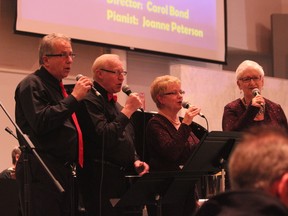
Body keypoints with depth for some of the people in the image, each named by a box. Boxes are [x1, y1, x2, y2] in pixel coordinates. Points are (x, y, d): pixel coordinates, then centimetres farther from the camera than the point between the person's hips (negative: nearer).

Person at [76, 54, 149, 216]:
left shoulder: (115, 104, 21)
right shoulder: (90, 100, -9)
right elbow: (103, 138, -20)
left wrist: (136, 161, 9)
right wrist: (128, 110, -15)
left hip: (125, 177, 9)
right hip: (103, 180, -9)